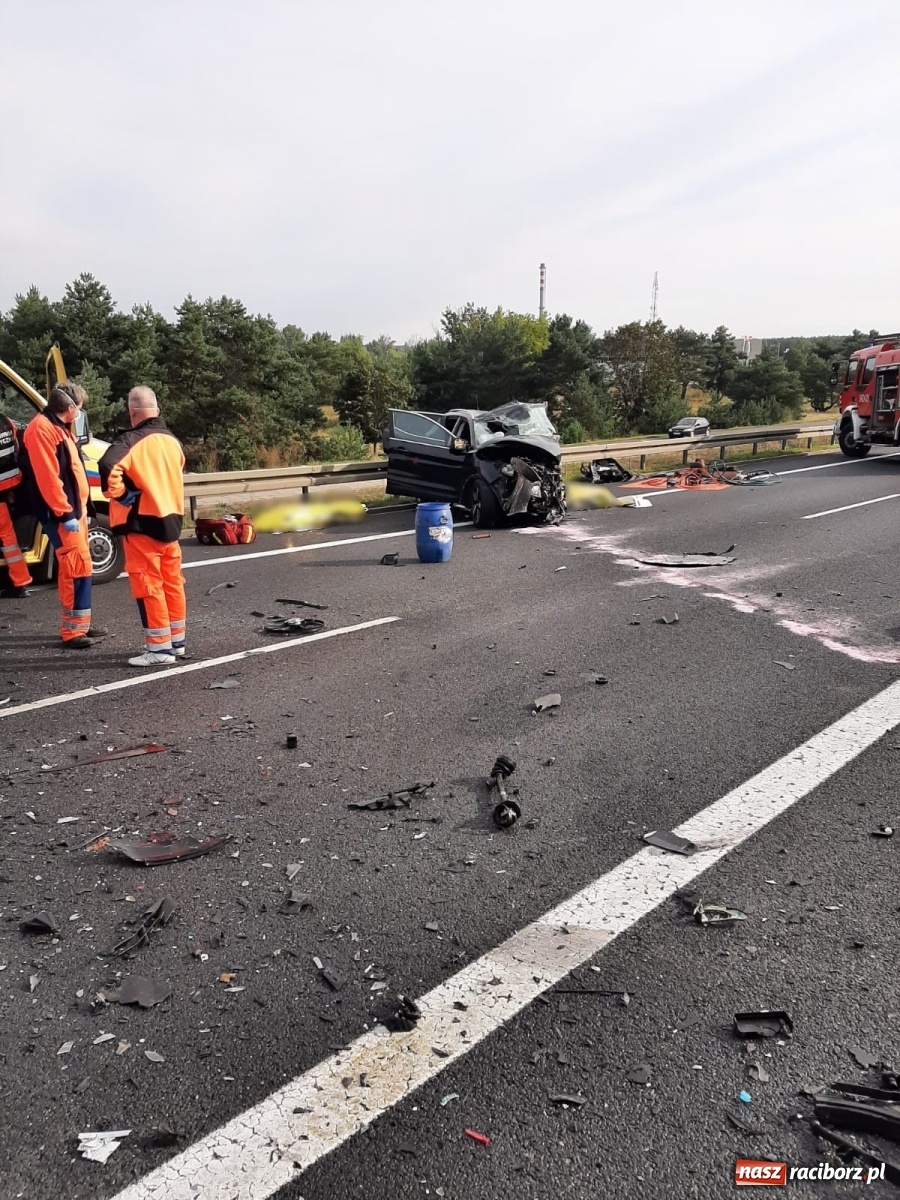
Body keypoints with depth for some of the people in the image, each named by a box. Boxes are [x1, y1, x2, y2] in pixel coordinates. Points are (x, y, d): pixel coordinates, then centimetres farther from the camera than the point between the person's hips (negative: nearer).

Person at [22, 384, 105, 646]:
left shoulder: (59, 428, 18)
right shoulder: (41, 429, -15)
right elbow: (47, 477, -22)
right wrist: (65, 513, -23)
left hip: (73, 509, 11)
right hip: (61, 514, -11)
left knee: (77, 567, 14)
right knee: (79, 567, -13)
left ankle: (80, 624, 22)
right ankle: (72, 631, -10)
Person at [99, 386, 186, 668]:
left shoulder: (132, 440, -14)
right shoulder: (172, 440, 10)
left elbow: (109, 465, -30)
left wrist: (118, 492, -15)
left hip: (143, 522, -7)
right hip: (171, 518, 8)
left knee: (148, 585, -1)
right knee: (172, 582, 14)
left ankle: (159, 648, 1)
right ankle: (176, 641, 23)